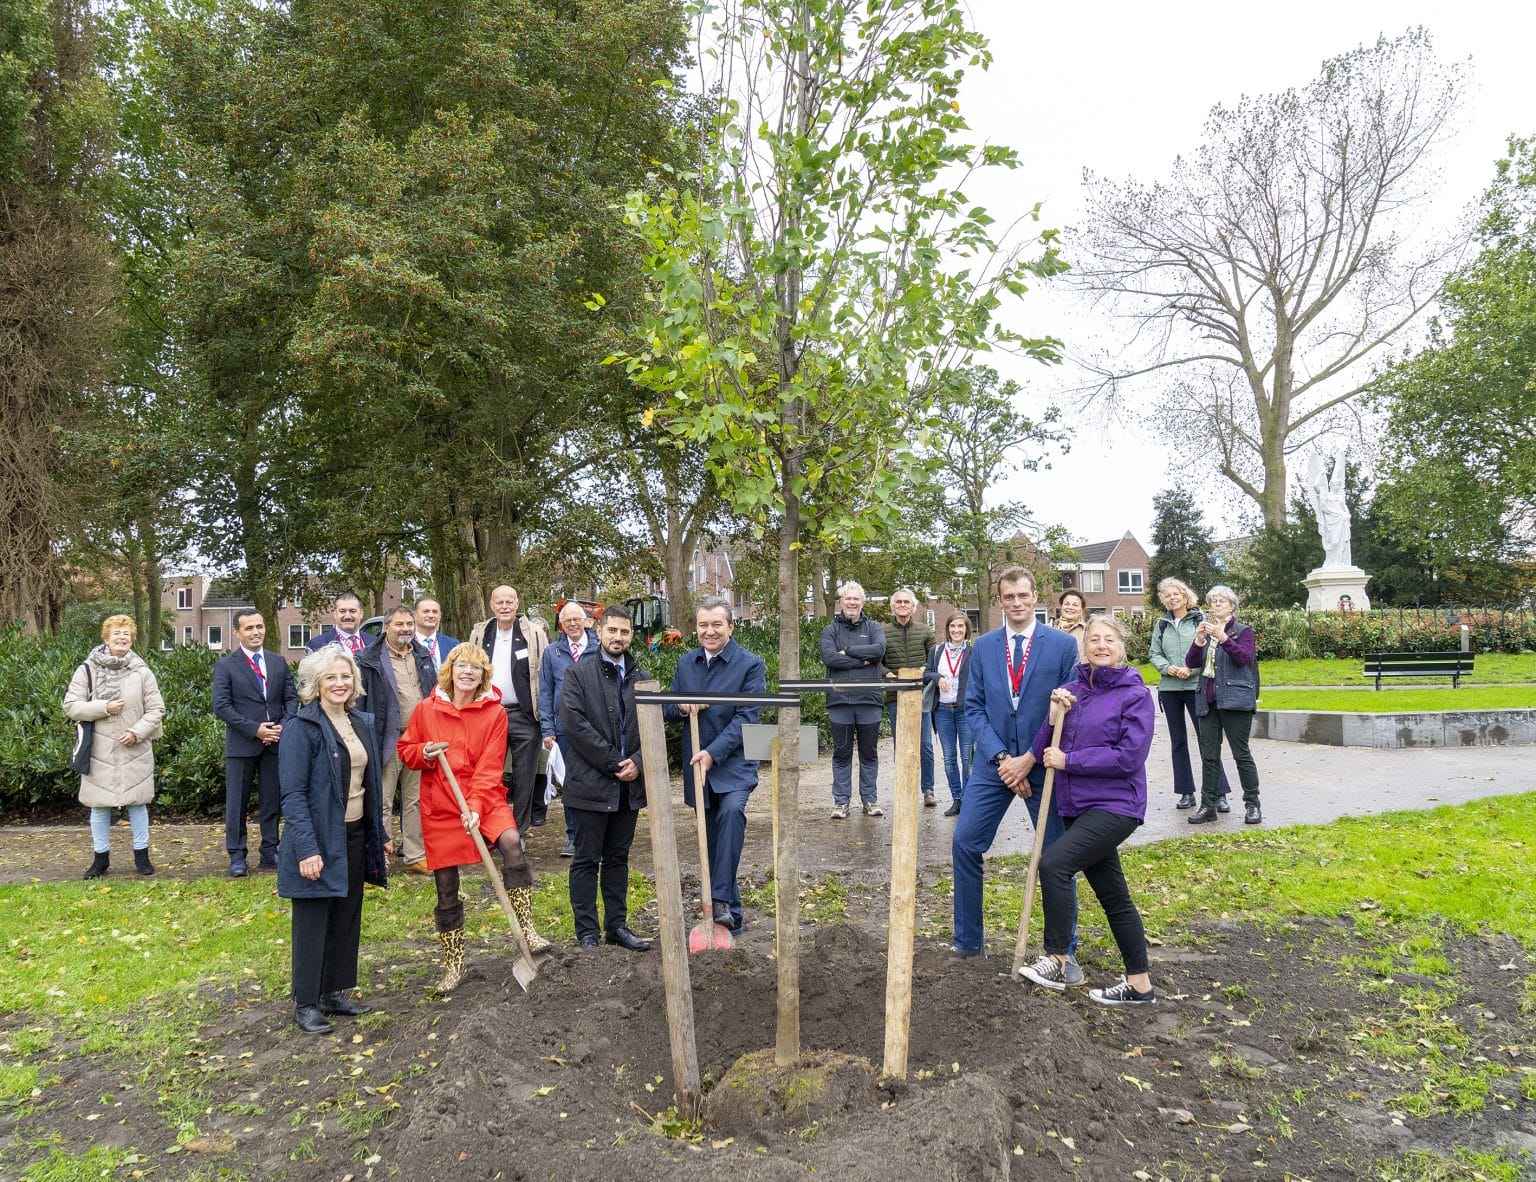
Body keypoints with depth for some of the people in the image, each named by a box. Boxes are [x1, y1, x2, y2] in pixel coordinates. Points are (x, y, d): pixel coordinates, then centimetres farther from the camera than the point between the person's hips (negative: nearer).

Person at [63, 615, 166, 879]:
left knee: (137, 802, 7)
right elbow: (70, 705, -2)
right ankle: (101, 857, 21)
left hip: (135, 750, 0)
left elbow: (156, 709, 1)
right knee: (99, 805, 8)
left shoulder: (142, 672, 0)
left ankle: (141, 854, 19)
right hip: (100, 751, 0)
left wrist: (137, 732, -12)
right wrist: (103, 708, -14)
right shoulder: (88, 669, -1)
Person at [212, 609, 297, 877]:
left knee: (272, 801, 9)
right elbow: (221, 706, -8)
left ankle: (269, 852, 18)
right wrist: (254, 729, -15)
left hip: (275, 742, 3)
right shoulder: (226, 665, -2)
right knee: (237, 802, 4)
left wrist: (283, 726, -8)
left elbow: (291, 698, 9)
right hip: (241, 744, -3)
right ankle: (237, 855, 13)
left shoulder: (279, 662, 9)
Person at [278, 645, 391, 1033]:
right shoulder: (301, 728, -14)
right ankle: (305, 1004, 15)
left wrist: (380, 835, 15)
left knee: (347, 918, 14)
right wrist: (307, 849, -23)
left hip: (355, 836, 7)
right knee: (313, 922, 3)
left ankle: (334, 993, 27)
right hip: (319, 840, -7)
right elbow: (293, 794, -18)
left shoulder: (361, 723, 9)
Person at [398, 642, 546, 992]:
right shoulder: (427, 709, -2)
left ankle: (526, 930, -24)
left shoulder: (494, 713, -6)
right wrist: (424, 753, -14)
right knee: (446, 890, 7)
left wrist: (476, 807, -23)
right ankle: (454, 965, 25)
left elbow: (490, 767, -10)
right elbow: (404, 749, 9)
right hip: (439, 806, 2)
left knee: (511, 841, -32)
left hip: (485, 799, -1)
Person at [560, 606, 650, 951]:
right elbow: (573, 722, -14)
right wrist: (613, 762, -14)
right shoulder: (579, 673, -4)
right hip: (591, 781, -4)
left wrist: (637, 761, -9)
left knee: (618, 858, 13)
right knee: (587, 860, 3)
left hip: (629, 783, 5)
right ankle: (587, 932, 11)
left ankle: (617, 926, 21)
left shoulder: (641, 679, 10)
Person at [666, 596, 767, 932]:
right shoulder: (686, 663, 8)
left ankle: (721, 898, -29)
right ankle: (730, 914, 22)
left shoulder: (750, 665, -7)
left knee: (732, 810, -32)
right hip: (697, 766, 5)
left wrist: (714, 752, -22)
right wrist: (682, 706, -9)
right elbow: (668, 708, 15)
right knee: (712, 842, 10)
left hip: (734, 764, -5)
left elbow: (746, 717, -14)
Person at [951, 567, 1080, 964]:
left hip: (1043, 764, -2)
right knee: (964, 844, 0)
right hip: (993, 763, 2)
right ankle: (967, 941, 15)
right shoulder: (983, 647, 5)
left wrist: (1029, 759, -12)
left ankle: (1063, 951, 20)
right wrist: (1001, 757, -11)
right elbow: (974, 708, 3)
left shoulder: (1063, 645, -3)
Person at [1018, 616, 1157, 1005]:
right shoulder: (1071, 691, 7)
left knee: (1054, 862, -20)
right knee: (1113, 896, 13)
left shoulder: (1135, 695, -8)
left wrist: (1068, 760, -14)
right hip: (1077, 806, 6)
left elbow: (1129, 757, -17)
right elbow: (1043, 753, 7)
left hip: (1115, 805, -6)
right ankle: (1140, 985, 24)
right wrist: (1053, 718, -11)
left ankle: (1057, 961, -8)